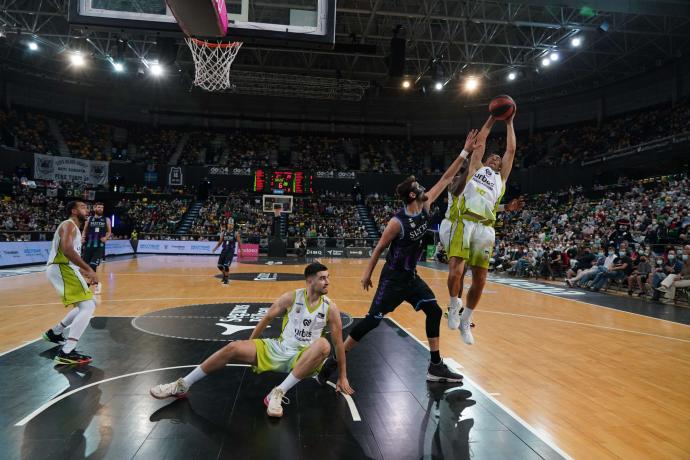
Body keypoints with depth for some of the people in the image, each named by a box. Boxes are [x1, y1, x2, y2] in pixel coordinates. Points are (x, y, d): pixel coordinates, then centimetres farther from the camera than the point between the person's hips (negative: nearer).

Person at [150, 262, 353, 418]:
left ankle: (278, 393, -33)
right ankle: (182, 386, -1)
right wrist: (250, 346, 13)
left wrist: (342, 377, 0)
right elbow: (267, 319, 6)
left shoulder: (330, 308, -8)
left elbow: (339, 342, -2)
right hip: (278, 349, 2)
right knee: (233, 348, -16)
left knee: (323, 345, -37)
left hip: (304, 358, -1)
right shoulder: (291, 297, -6)